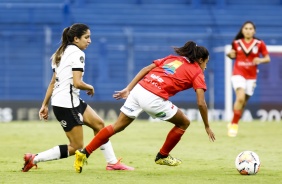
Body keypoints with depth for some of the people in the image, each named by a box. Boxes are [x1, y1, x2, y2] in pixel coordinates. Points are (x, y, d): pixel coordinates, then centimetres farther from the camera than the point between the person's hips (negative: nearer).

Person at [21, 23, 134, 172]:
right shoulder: (77, 53, -12)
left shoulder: (62, 53, 16)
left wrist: (44, 105, 17)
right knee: (76, 147, -4)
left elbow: (53, 82, 16)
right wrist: (90, 88, -1)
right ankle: (34, 159, -4)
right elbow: (77, 83, -21)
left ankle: (112, 162, 21)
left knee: (99, 124, 16)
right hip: (67, 104, -10)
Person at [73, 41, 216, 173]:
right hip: (154, 99, -6)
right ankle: (162, 156, 28)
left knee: (117, 126, 15)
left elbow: (145, 69, 17)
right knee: (184, 123, 17)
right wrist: (207, 127, 13)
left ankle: (84, 153, 10)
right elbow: (201, 103, 2)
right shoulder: (197, 72, 11)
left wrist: (128, 89, 17)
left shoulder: (173, 58, 26)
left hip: (138, 90, 6)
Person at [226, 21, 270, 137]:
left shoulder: (259, 44, -2)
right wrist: (230, 55, -7)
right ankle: (234, 124, -12)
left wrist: (260, 60, -19)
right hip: (238, 74, -2)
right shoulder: (236, 43, 2)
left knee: (243, 102, 8)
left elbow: (268, 58, 2)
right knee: (240, 98, -23)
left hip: (251, 76, 2)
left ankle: (233, 124, 27)